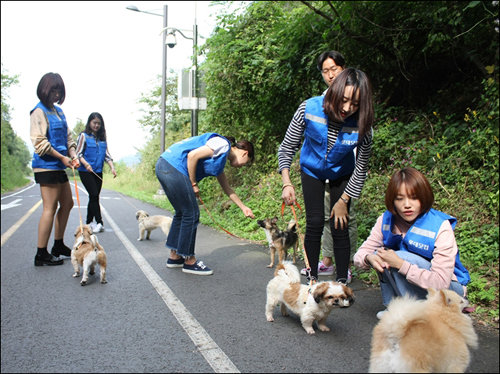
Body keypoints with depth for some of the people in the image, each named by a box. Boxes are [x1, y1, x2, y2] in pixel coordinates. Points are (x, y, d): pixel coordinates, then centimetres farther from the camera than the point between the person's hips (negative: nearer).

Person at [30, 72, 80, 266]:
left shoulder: (58, 111, 16)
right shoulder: (39, 111, -8)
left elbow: (67, 137, 18)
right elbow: (40, 142, -15)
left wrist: (73, 155, 1)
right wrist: (62, 157, -15)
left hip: (59, 166, 9)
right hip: (46, 166, -9)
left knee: (67, 204, 14)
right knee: (50, 208, -8)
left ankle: (58, 245, 26)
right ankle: (41, 254, 0)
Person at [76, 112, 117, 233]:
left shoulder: (102, 138, 14)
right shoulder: (84, 136, 0)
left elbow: (107, 155, 11)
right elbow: (79, 153, -5)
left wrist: (112, 167, -4)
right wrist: (85, 164, -23)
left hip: (98, 172, 5)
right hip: (85, 171, -5)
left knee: (94, 197, 8)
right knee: (94, 195, -12)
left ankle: (89, 222, 17)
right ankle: (99, 222, -11)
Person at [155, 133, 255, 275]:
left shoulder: (222, 158, 24)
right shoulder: (223, 144, -6)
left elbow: (227, 188, 32)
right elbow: (192, 155, -16)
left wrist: (243, 208, 37)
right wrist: (193, 184, -7)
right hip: (173, 166, -10)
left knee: (182, 213, 18)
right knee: (191, 214, -2)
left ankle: (174, 257, 28)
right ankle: (189, 262, 9)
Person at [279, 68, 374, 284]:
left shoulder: (362, 126, -30)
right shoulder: (309, 109, -31)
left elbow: (361, 169, -16)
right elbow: (286, 148, -19)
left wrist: (343, 201, -12)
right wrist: (286, 183, -29)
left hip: (341, 173, 0)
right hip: (312, 170, 0)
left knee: (339, 228, -4)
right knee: (314, 224, -4)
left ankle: (342, 282, 10)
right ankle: (312, 278, 11)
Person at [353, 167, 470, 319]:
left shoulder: (441, 228, -24)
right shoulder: (386, 220, -10)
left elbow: (441, 283, -29)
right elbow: (359, 254, -8)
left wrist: (400, 264, -37)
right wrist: (369, 258, -32)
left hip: (449, 289, -5)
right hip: (411, 282, 5)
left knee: (401, 256, -28)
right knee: (381, 255, -19)